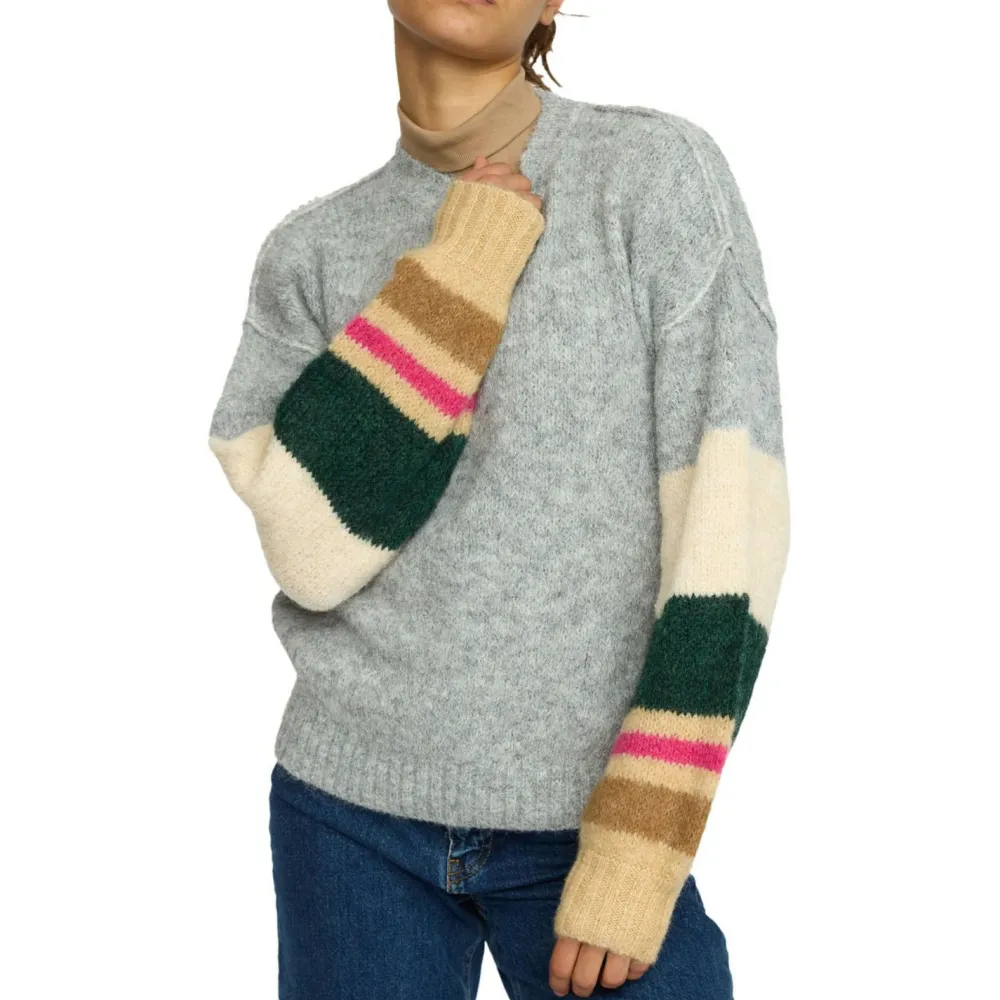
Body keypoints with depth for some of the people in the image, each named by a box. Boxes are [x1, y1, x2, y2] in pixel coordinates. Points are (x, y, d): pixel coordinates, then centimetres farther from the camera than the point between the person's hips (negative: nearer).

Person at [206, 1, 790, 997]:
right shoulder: (309, 253, 4)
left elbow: (733, 505, -10)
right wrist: (461, 273, -13)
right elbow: (313, 550, -8)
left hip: (588, 815, -2)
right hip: (354, 803, 2)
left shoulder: (663, 171, -4)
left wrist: (641, 845, -14)